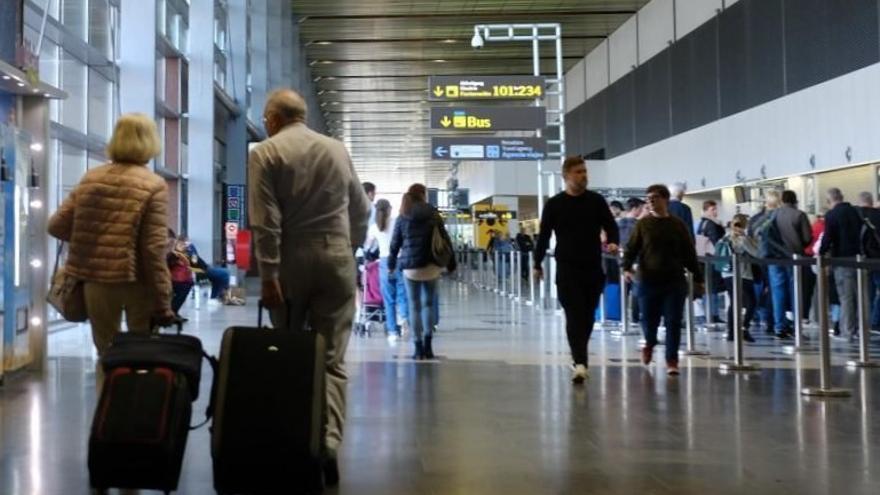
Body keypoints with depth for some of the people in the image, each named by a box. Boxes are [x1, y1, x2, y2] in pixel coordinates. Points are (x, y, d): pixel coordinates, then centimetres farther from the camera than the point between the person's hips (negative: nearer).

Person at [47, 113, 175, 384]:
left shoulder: (90, 178, 4)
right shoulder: (153, 185, -10)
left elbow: (57, 226, 7)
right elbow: (154, 249, -15)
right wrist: (163, 303, -10)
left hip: (95, 280, 4)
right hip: (136, 282, -4)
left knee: (106, 356, 17)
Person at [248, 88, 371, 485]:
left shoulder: (266, 152, -1)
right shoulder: (338, 150, 11)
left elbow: (265, 220, -10)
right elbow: (361, 211, 15)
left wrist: (269, 273, -11)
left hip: (291, 260, -2)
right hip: (336, 257, 2)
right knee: (332, 359, 1)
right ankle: (328, 442, -14)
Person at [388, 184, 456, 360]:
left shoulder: (402, 218, 4)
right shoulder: (433, 215, 3)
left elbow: (395, 243, 6)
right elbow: (445, 239, 2)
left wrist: (391, 264, 17)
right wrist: (451, 262, 8)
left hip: (410, 266, 0)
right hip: (431, 264, 0)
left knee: (414, 306, 5)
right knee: (429, 303, 12)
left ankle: (418, 347, 2)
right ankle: (428, 342, -1)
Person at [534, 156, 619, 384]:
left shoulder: (597, 201, 5)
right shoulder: (554, 204, 1)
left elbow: (611, 226, 6)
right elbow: (544, 236, 5)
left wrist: (613, 242, -15)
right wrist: (538, 264, 6)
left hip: (593, 268, 3)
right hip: (567, 269, -3)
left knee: (587, 316, 10)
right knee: (574, 316, -12)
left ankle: (579, 359, 27)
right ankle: (580, 363, -20)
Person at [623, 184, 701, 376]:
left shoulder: (678, 225, 4)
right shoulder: (643, 224, 3)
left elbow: (689, 253, 8)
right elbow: (631, 248, 1)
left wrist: (697, 277, 9)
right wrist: (627, 267, -15)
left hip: (675, 282, 0)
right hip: (648, 281, 0)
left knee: (673, 322, -2)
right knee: (649, 319, 7)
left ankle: (672, 360, 7)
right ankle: (649, 344, 40)